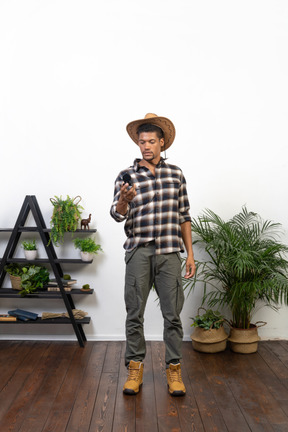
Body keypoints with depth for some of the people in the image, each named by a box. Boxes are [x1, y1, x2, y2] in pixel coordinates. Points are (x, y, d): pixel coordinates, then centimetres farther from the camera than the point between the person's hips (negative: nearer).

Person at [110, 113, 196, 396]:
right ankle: (135, 368, 19)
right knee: (135, 314, 4)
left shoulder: (176, 174, 10)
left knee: (172, 314, 4)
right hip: (138, 252, -1)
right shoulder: (127, 176, 4)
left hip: (169, 253, 1)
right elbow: (117, 215, -4)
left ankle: (173, 369, 18)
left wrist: (190, 253, 8)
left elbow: (184, 216, 12)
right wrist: (124, 200, -27)